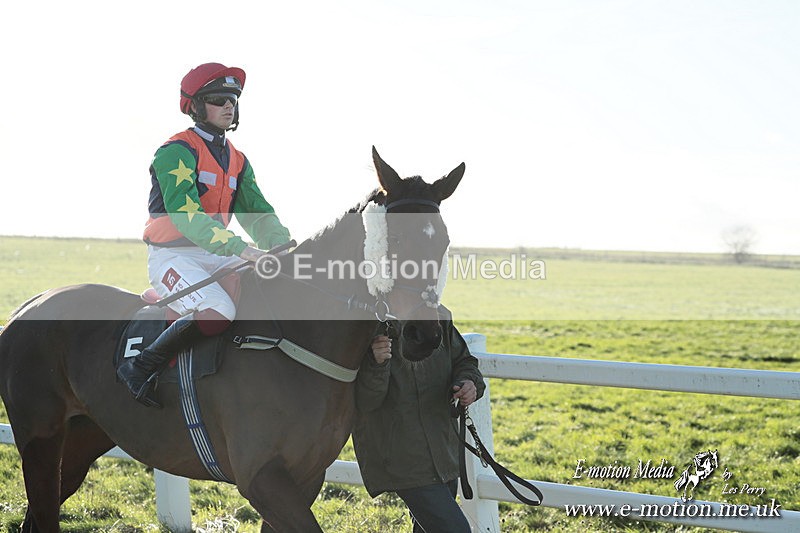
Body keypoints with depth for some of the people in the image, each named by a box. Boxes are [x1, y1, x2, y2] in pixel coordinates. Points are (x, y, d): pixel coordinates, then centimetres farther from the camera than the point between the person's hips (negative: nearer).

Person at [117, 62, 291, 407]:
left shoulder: (238, 161, 16)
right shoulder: (176, 152, -9)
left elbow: (258, 214, 13)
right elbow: (184, 213, -22)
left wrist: (284, 247, -9)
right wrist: (241, 249, -32)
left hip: (216, 256, 8)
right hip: (171, 255, -8)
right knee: (217, 311, -33)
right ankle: (140, 367, -19)